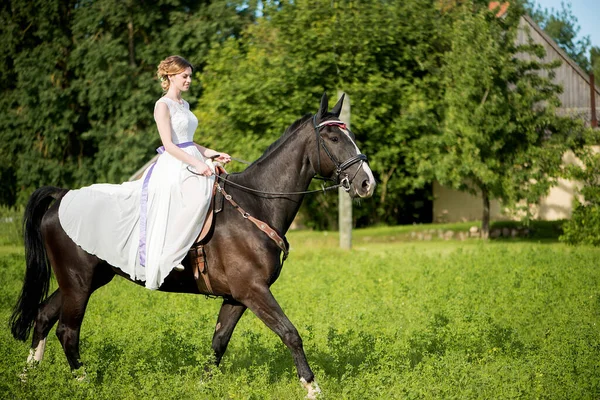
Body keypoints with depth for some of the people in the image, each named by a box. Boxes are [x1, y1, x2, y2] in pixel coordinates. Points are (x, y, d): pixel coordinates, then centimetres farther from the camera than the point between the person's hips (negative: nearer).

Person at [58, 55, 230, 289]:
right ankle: (169, 258, -30)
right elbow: (169, 145, -15)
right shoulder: (163, 105, -7)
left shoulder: (184, 105, 19)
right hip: (173, 166, -10)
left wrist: (214, 155, 10)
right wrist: (196, 164, -22)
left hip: (193, 160, 10)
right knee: (198, 197, -34)